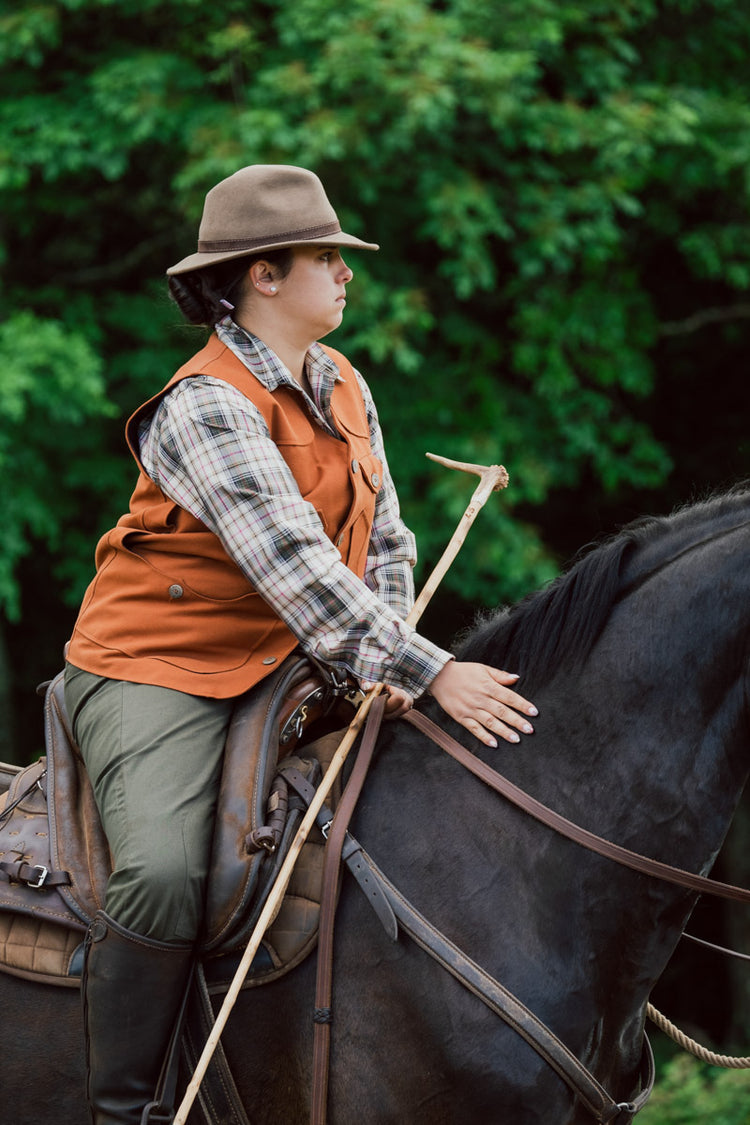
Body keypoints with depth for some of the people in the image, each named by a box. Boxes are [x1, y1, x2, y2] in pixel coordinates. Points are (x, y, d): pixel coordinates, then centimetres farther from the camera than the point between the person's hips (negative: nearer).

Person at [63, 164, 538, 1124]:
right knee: (164, 873, -30)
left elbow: (384, 540, 13)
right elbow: (296, 570, -27)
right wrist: (428, 672, -31)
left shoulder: (343, 388, 9)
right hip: (158, 671, -9)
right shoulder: (205, 409, -19)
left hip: (288, 667, 9)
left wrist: (395, 662, -6)